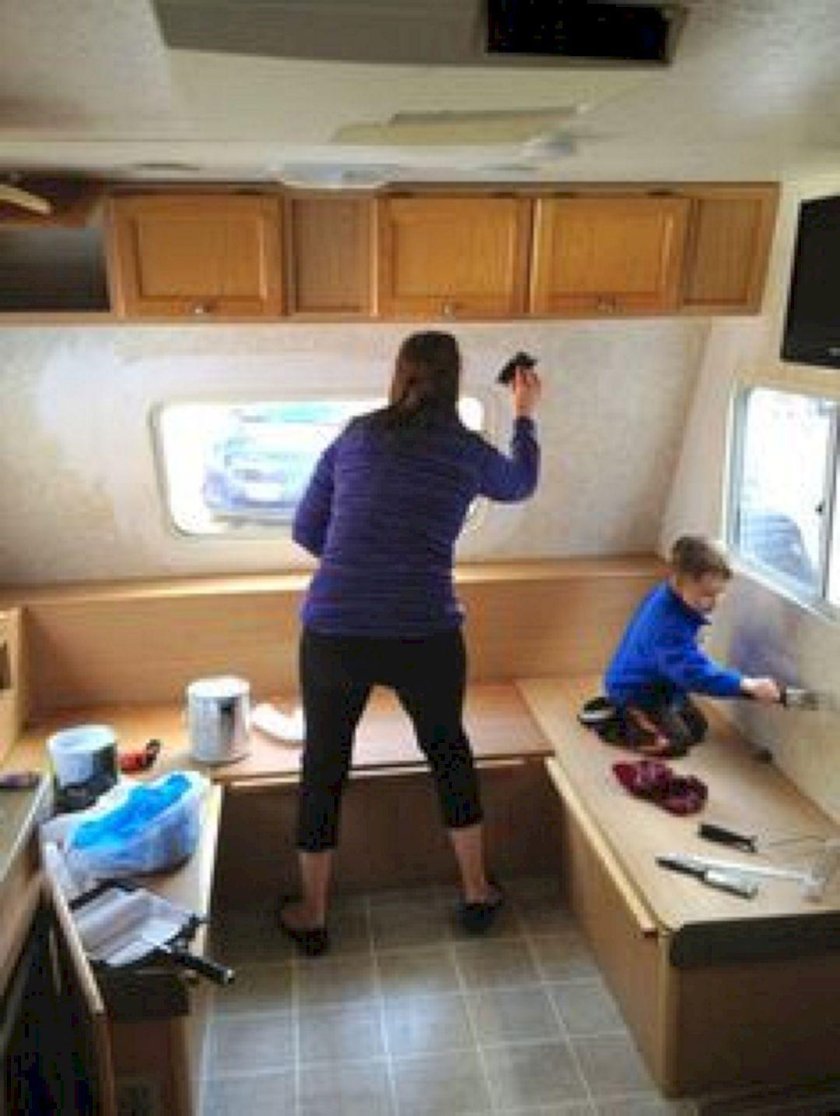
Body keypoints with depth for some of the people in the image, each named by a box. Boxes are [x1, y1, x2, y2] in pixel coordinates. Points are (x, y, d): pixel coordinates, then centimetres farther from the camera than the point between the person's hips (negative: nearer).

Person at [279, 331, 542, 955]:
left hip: (333, 631, 1)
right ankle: (477, 893, 38)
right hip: (426, 634, 0)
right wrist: (526, 416, 42)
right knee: (449, 750, 24)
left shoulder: (354, 437, 7)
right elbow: (521, 484, 26)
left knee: (324, 765, 19)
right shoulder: (467, 450, 4)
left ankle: (312, 916, 34)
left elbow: (306, 531, 9)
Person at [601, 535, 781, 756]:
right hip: (633, 690, -10)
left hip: (659, 684, 10)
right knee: (675, 742, -15)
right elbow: (694, 673, -43)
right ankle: (616, 725, 1)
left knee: (698, 729, 17)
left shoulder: (668, 595, -9)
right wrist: (747, 686, -46)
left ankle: (627, 713, 22)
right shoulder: (667, 623, -38)